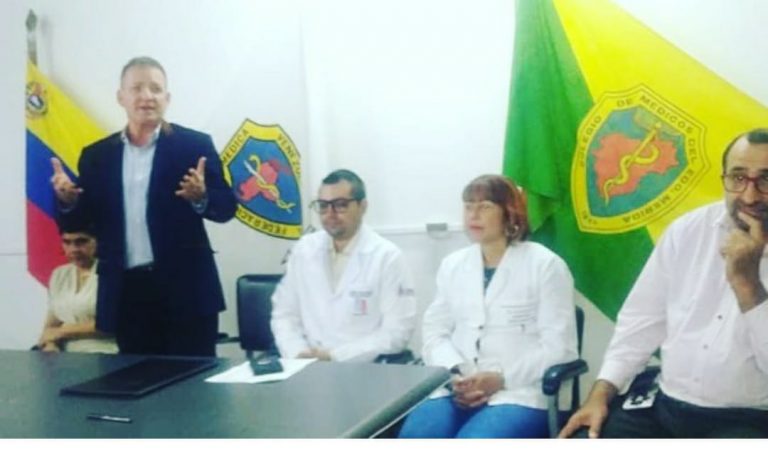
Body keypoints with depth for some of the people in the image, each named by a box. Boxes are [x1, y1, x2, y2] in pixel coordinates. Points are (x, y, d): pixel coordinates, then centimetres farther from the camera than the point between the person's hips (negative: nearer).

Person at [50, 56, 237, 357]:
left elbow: (227, 206, -1)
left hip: (184, 289, -3)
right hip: (126, 292, 3)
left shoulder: (195, 145, 2)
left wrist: (201, 198, -22)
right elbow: (81, 220, 11)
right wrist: (68, 200, -10)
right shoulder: (97, 155, 10)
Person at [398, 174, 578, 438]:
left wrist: (501, 379, -15)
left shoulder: (545, 265, 2)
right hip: (456, 390, 4)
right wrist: (455, 375, -9)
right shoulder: (452, 265, 16)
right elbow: (435, 332, 12)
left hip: (518, 392, -4)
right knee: (414, 437, -26)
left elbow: (558, 347, -4)